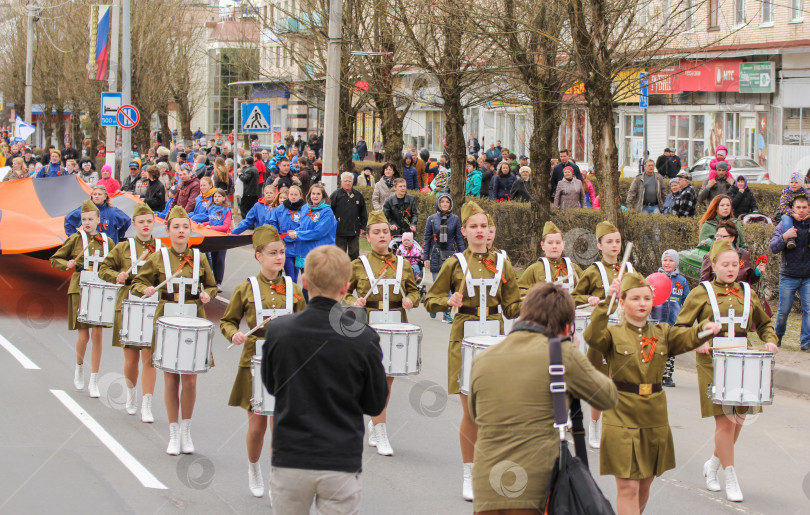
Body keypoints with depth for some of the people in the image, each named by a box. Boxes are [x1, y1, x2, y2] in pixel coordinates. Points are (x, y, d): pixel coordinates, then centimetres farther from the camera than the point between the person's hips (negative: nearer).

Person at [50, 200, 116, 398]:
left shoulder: (107, 241, 8)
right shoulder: (75, 239, 0)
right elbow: (55, 260, 7)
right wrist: (67, 264, -13)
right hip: (80, 291, -2)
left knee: (97, 334, -3)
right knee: (83, 335, -4)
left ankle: (93, 382, 2)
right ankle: (79, 367, 28)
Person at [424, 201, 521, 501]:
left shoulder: (502, 263, 9)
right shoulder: (454, 264, 3)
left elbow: (512, 306, 12)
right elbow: (431, 302, 7)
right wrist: (449, 301, -14)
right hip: (465, 340, -2)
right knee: (471, 412, -3)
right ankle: (470, 474, 11)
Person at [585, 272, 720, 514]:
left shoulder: (662, 333, 9)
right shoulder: (613, 333, -2)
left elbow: (688, 337, -9)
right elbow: (592, 336, -24)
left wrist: (705, 327, -31)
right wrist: (605, 302, -35)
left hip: (654, 417, 4)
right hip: (622, 418, -4)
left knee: (645, 484, 14)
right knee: (627, 487, -8)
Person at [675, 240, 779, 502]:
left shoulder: (747, 293, 10)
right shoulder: (701, 293, -1)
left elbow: (764, 323, 21)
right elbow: (680, 328, 1)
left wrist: (770, 341, 1)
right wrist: (698, 342, -17)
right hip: (713, 365, -4)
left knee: (738, 420, 8)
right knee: (725, 421, -8)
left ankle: (713, 464, 31)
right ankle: (731, 481, 2)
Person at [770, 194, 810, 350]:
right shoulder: (784, 224, -1)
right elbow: (773, 248, -5)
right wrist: (785, 237, -23)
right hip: (788, 276, -1)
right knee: (783, 310, 5)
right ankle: (778, 336, 28)